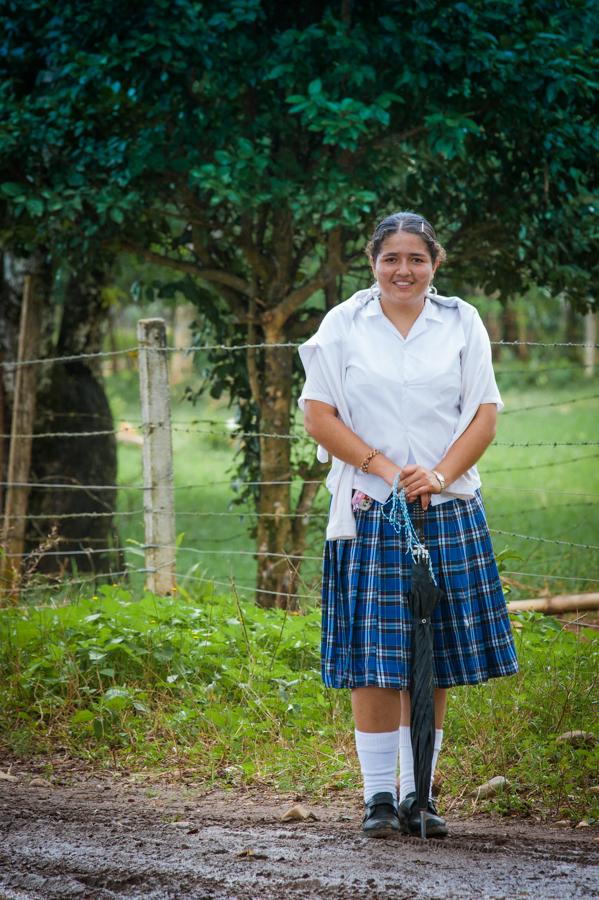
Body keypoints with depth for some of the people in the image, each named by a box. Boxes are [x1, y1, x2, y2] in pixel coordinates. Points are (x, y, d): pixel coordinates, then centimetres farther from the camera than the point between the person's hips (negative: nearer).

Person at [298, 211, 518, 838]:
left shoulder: (462, 323, 8)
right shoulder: (343, 325, 3)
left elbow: (486, 412, 4)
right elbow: (319, 416, -1)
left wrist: (440, 474, -10)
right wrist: (384, 468, -10)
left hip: (447, 509, 2)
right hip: (369, 509, -2)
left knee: (435, 657, 3)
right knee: (374, 658, -5)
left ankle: (418, 795, 11)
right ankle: (378, 795, 3)